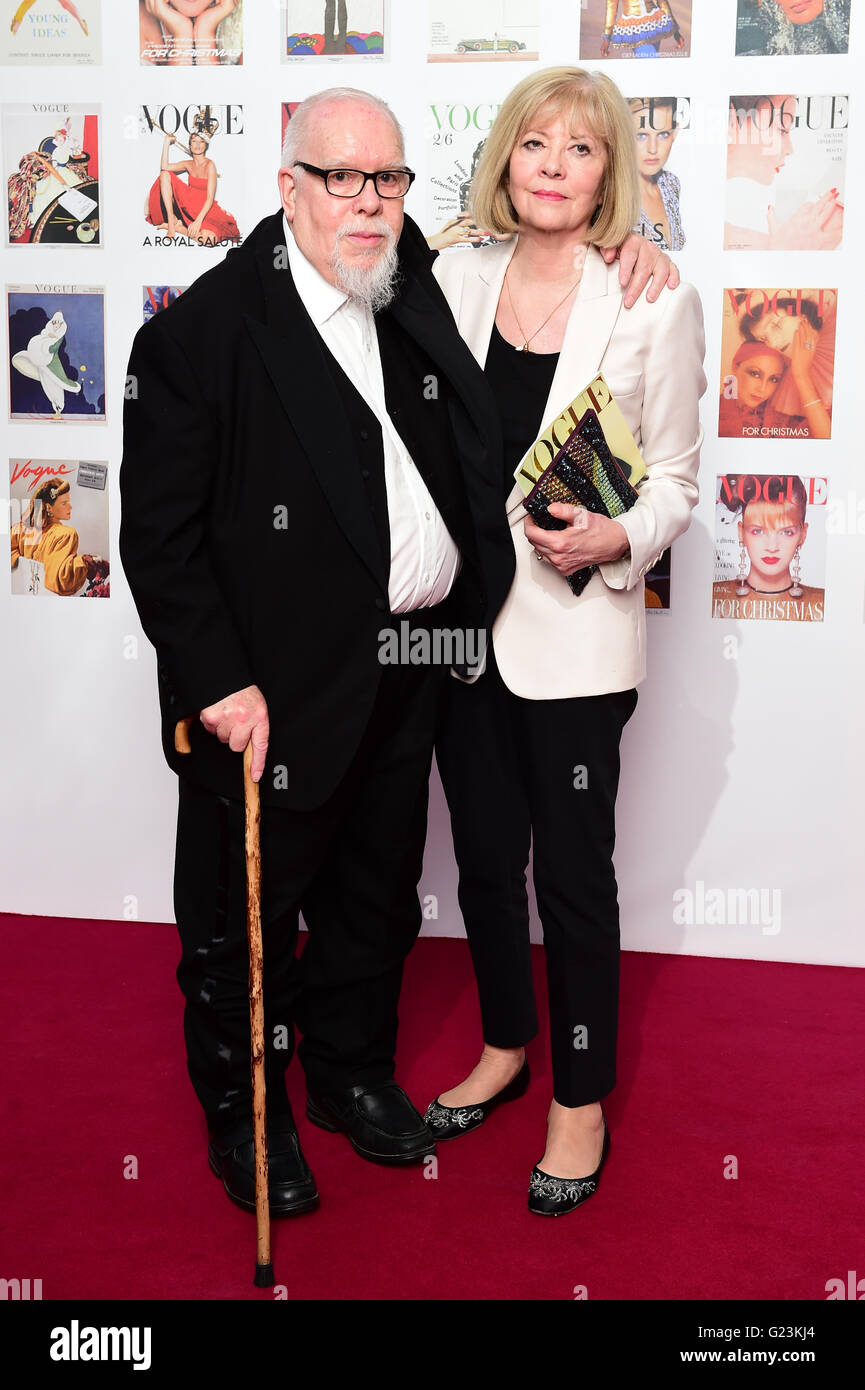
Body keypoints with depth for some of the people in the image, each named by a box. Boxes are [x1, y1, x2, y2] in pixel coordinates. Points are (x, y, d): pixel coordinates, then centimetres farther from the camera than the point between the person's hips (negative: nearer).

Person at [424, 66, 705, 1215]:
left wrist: (612, 538, -22)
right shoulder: (456, 285, 5)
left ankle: (583, 1101, 23)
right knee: (484, 856, 16)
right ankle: (506, 1047, 38)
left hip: (574, 628, -4)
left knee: (574, 872, 4)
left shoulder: (655, 302, -6)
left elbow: (675, 478, -3)